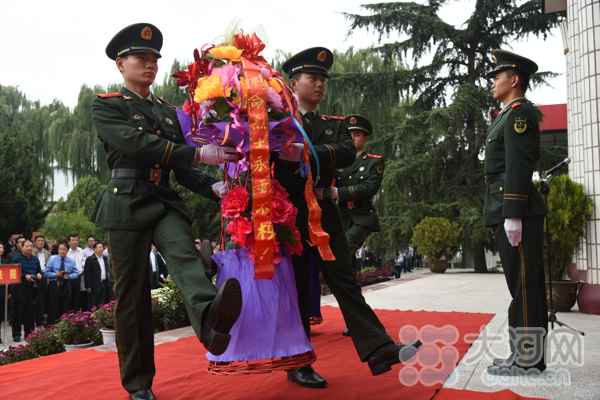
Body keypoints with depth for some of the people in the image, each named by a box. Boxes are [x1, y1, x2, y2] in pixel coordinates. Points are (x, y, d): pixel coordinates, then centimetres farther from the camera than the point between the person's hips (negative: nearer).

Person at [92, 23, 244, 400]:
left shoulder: (169, 112, 18)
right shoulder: (106, 106, 1)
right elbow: (136, 144, -17)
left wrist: (213, 188, -4)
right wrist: (198, 153, -26)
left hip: (166, 202, 3)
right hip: (128, 206, -3)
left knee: (185, 256, -27)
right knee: (133, 293, -1)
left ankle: (211, 321, -57)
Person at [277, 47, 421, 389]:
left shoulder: (335, 125, 16)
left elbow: (348, 153, -5)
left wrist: (306, 153, -19)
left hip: (325, 214, 3)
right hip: (290, 214, -3)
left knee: (345, 281, 0)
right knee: (296, 287, 2)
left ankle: (380, 351, -5)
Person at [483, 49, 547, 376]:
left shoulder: (519, 112, -8)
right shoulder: (509, 116, 23)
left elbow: (518, 167, -17)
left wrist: (513, 215, -22)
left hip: (517, 214, -10)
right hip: (508, 213, 10)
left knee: (524, 286, -6)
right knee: (523, 286, 11)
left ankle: (527, 360, -1)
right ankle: (526, 354, 18)